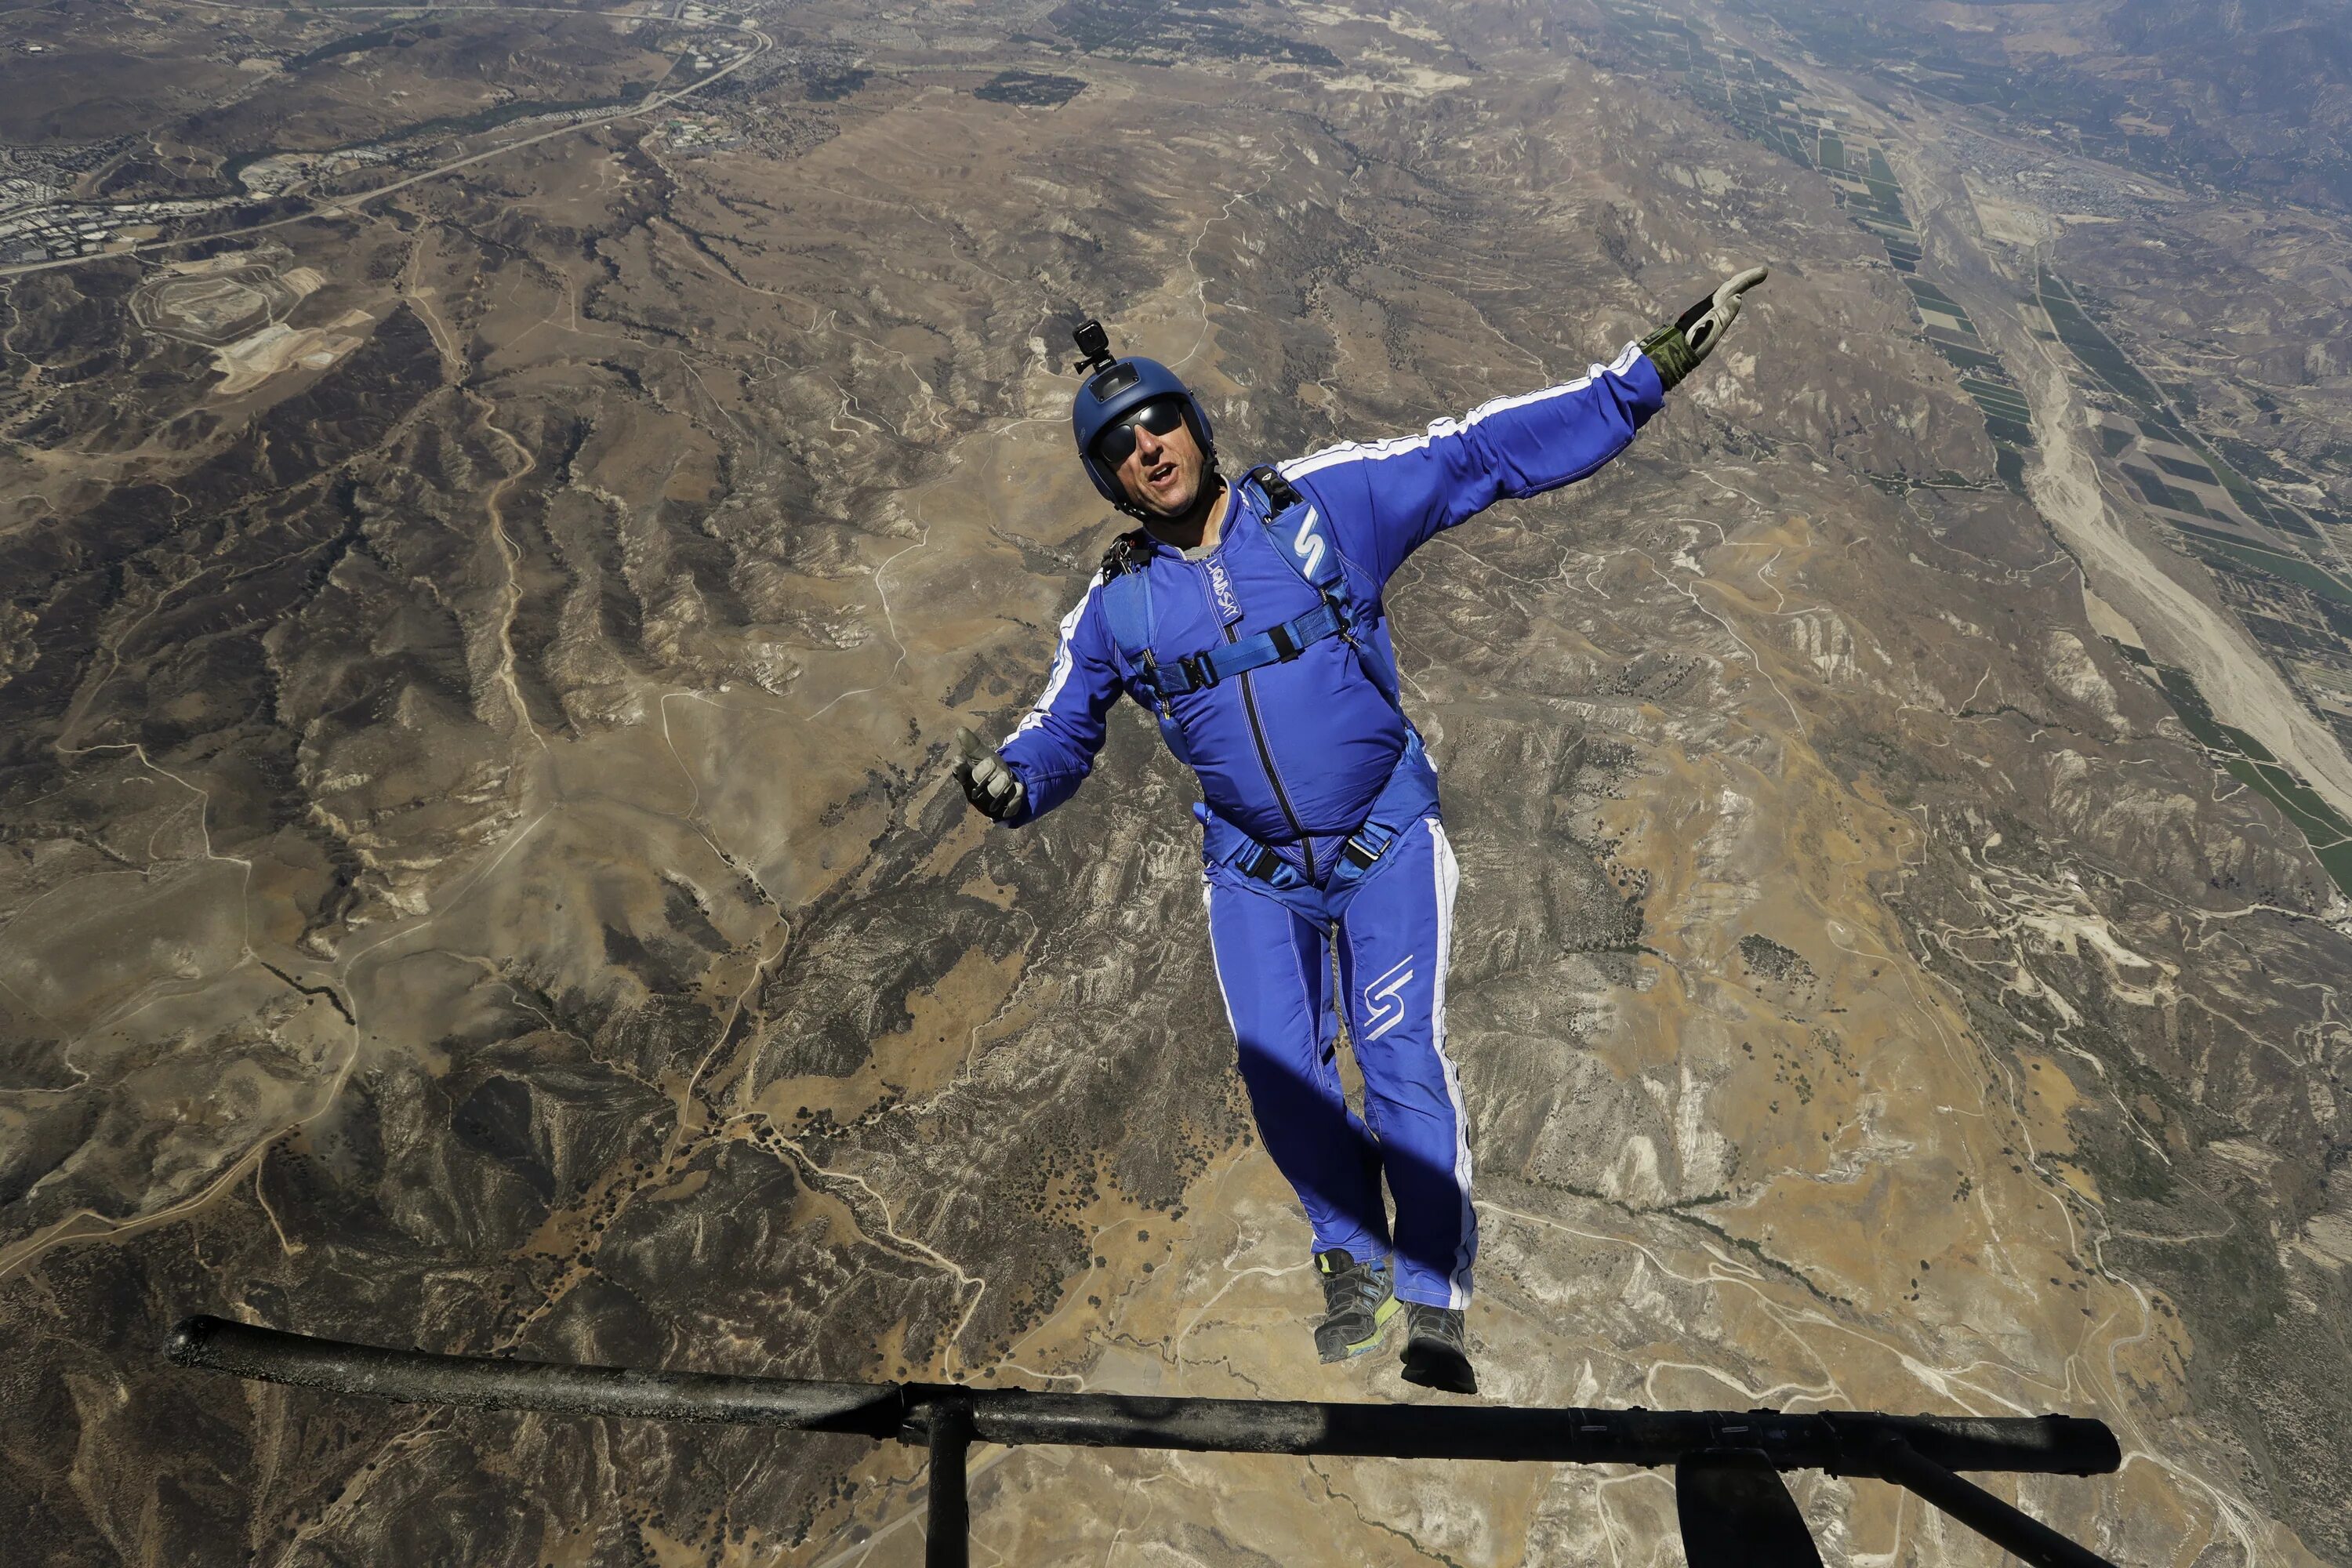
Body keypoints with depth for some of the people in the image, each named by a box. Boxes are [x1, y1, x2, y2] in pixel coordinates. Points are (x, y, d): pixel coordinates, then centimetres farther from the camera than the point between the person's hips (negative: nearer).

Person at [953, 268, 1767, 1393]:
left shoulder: (1324, 502, -9)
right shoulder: (1116, 608, -3)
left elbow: (1487, 455, -8)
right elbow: (1058, 734, 6)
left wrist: (1644, 375, -12)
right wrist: (1009, 786, -17)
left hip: (1386, 843, -2)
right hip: (1251, 869, 3)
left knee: (1402, 1057, -8)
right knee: (1277, 1069, 2)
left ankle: (1433, 1299, 14)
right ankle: (1352, 1258, 31)